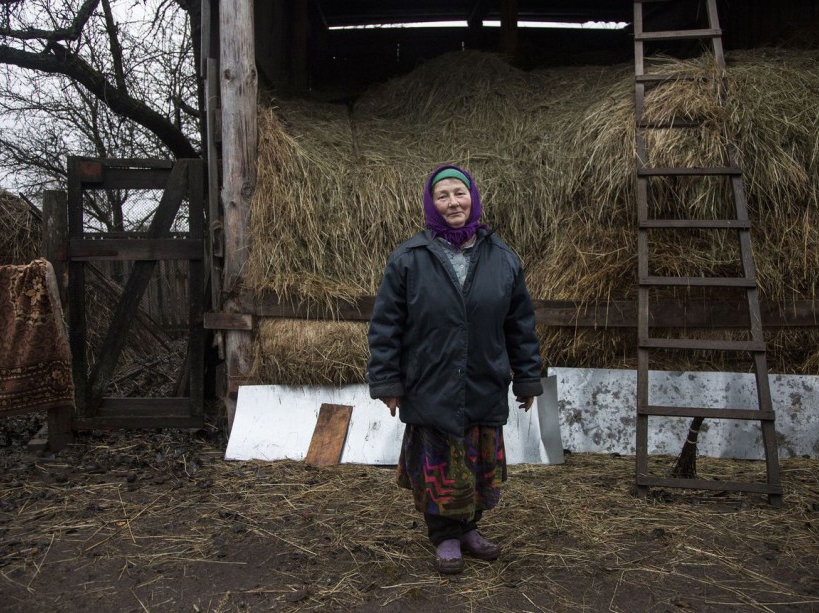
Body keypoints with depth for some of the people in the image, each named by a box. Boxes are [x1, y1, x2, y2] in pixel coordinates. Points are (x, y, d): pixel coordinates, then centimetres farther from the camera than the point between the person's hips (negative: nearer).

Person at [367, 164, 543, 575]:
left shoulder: (502, 258, 3)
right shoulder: (408, 259, -6)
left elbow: (520, 325, 7)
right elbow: (385, 326, -4)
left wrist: (527, 379, 8)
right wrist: (387, 383, -7)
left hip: (485, 391, 3)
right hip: (430, 392, -3)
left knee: (480, 466, 14)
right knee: (440, 468, 7)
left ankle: (468, 528, 36)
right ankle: (446, 539, 27)